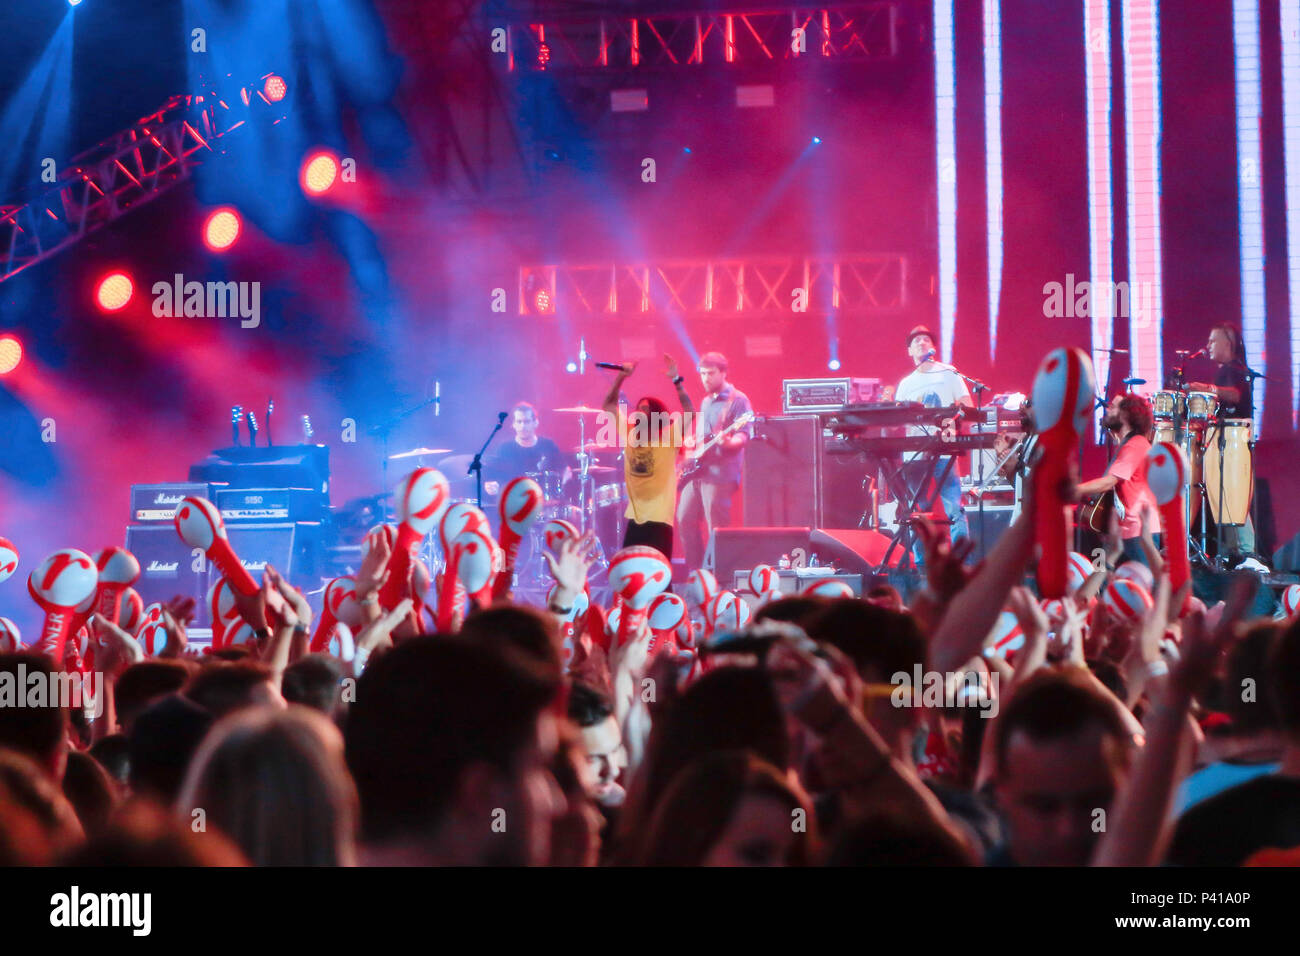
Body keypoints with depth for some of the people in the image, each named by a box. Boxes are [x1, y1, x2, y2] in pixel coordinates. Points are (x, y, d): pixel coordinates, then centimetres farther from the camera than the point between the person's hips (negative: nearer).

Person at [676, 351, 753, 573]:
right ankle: (695, 570, 15)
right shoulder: (706, 402, 19)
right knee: (685, 519, 8)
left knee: (717, 529, -9)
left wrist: (727, 442, -33)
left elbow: (744, 436, -14)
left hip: (720, 474, -9)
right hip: (697, 471, 9)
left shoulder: (737, 400, -6)